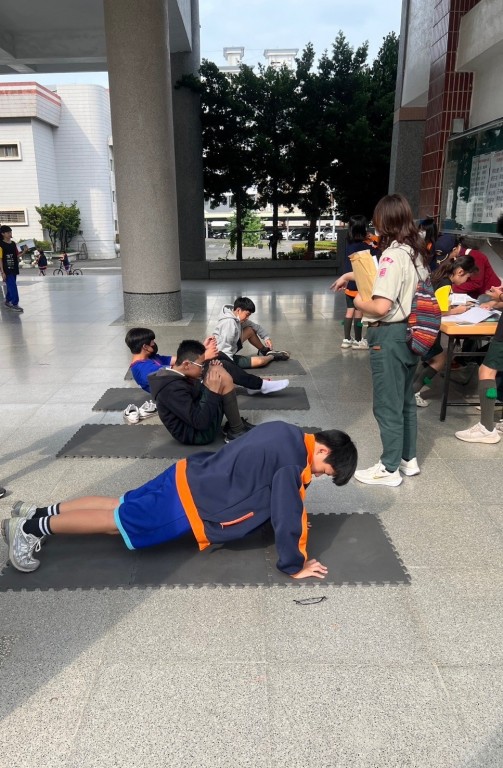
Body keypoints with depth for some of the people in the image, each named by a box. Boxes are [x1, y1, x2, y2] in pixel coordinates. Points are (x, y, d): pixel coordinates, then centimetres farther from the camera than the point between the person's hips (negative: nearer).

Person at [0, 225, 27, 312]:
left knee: (11, 286, 16)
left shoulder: (13, 243, 9)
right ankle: (15, 304, -6)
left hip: (14, 269, 7)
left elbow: (17, 255, 15)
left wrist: (24, 251, -5)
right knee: (13, 287, -10)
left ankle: (7, 301, 29)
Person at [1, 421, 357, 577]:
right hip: (192, 502, -9)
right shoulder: (293, 460, -22)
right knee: (118, 522, 2)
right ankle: (31, 527, 12)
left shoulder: (288, 434, 7)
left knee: (119, 506, 17)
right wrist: (294, 566, -8)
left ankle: (38, 511, 23)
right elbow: (287, 518, -21)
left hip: (188, 478, 9)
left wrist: (296, 513, 26)